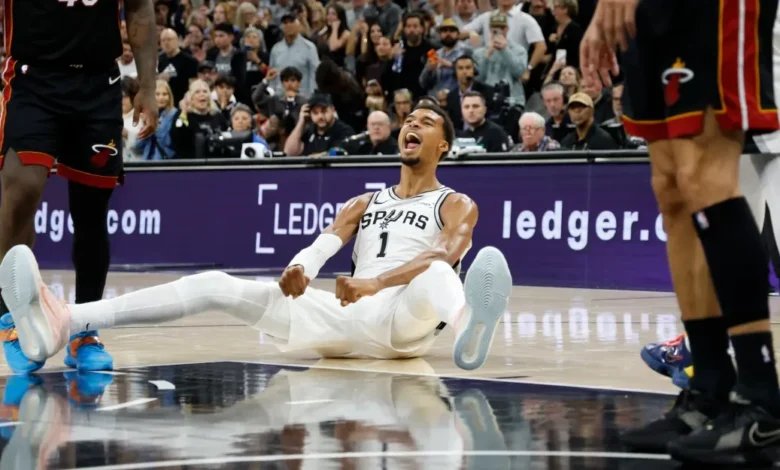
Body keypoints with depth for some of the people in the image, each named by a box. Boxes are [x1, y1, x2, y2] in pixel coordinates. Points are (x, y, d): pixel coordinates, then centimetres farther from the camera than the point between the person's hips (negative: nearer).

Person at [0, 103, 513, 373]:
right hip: (344, 316, 6)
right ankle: (63, 323, -27)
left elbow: (447, 256, -14)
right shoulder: (364, 203, 28)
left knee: (435, 273, -41)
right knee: (216, 285, -11)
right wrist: (298, 270, -19)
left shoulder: (457, 204, 10)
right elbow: (322, 245, 8)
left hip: (403, 318, -5)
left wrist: (375, 284, -33)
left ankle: (467, 330, -81)